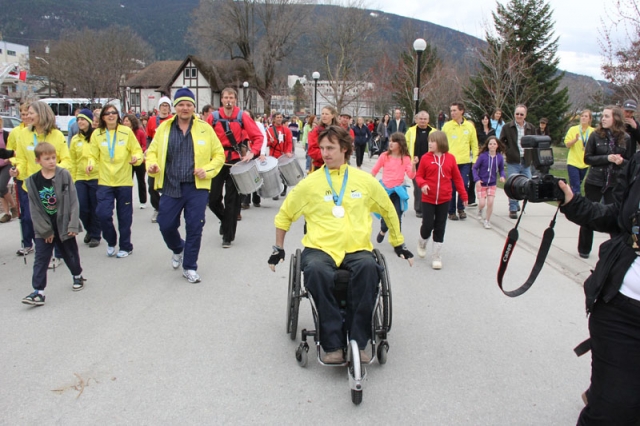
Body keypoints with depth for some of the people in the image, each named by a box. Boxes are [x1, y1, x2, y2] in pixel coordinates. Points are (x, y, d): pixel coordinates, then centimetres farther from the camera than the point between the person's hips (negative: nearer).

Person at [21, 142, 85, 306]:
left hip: (64, 225, -1)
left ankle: (78, 276, 40)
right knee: (40, 259, -1)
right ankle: (38, 291, 3)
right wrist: (45, 230, -8)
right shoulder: (32, 181, -5)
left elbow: (73, 201, -9)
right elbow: (34, 209, -4)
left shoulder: (64, 175, -9)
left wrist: (73, 225, -14)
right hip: (43, 228, 1)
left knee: (70, 254, 16)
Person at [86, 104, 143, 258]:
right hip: (105, 181, 1)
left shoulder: (126, 131, -3)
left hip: (124, 181, -1)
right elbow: (93, 156, 4)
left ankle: (125, 247, 23)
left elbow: (137, 150, -1)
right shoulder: (97, 134, 1)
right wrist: (91, 164, -17)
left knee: (124, 216, 7)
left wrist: (136, 158, -22)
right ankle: (111, 241, 19)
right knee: (103, 213, -8)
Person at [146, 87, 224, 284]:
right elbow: (153, 151, 14)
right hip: (171, 187, 2)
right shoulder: (164, 128, 7)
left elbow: (219, 154, 6)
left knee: (194, 227, 1)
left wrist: (207, 170, -10)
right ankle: (178, 249, 38)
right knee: (165, 225, 5)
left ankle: (189, 267, 17)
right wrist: (152, 164, -8)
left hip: (197, 188, -2)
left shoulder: (205, 128, 2)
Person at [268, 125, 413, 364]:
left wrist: (398, 244, 27)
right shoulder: (310, 183, 6)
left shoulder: (365, 180, 9)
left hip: (357, 248, 1)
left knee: (368, 268, -34)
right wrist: (278, 249, 18)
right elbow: (285, 215, 18)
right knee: (316, 271, -36)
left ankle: (358, 343, -24)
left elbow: (389, 210, 23)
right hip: (320, 247, 0)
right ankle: (333, 345, -26)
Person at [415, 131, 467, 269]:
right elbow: (419, 175, 1)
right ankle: (422, 242, 32)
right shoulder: (426, 158, -5)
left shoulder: (450, 158, -2)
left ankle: (437, 257, 16)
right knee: (427, 225, -2)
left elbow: (457, 178, 5)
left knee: (440, 228, 7)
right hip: (428, 199, -1)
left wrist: (463, 195, 6)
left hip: (444, 199, 1)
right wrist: (422, 184, -20)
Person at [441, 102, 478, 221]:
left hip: (465, 161, 1)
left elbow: (474, 144, 10)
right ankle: (451, 212, 13)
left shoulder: (469, 126, 6)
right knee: (451, 187, 3)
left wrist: (475, 159, 4)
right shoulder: (447, 126, 2)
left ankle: (461, 208, 17)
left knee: (464, 185, -1)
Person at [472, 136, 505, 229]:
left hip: (492, 184, 2)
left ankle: (487, 220, 15)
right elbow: (475, 168, -8)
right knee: (482, 203, -6)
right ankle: (479, 212, 31)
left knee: (490, 202, -7)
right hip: (481, 184, -2)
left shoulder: (500, 157, -6)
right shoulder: (483, 156, -14)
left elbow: (501, 169, 7)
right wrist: (477, 179, -20)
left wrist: (502, 176, -13)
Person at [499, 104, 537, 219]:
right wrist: (508, 152, -5)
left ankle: (516, 203, 28)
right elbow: (501, 142, 6)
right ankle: (513, 209, 5)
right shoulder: (507, 127, 1)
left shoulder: (531, 128, 8)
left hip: (526, 162, 3)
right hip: (513, 162, -3)